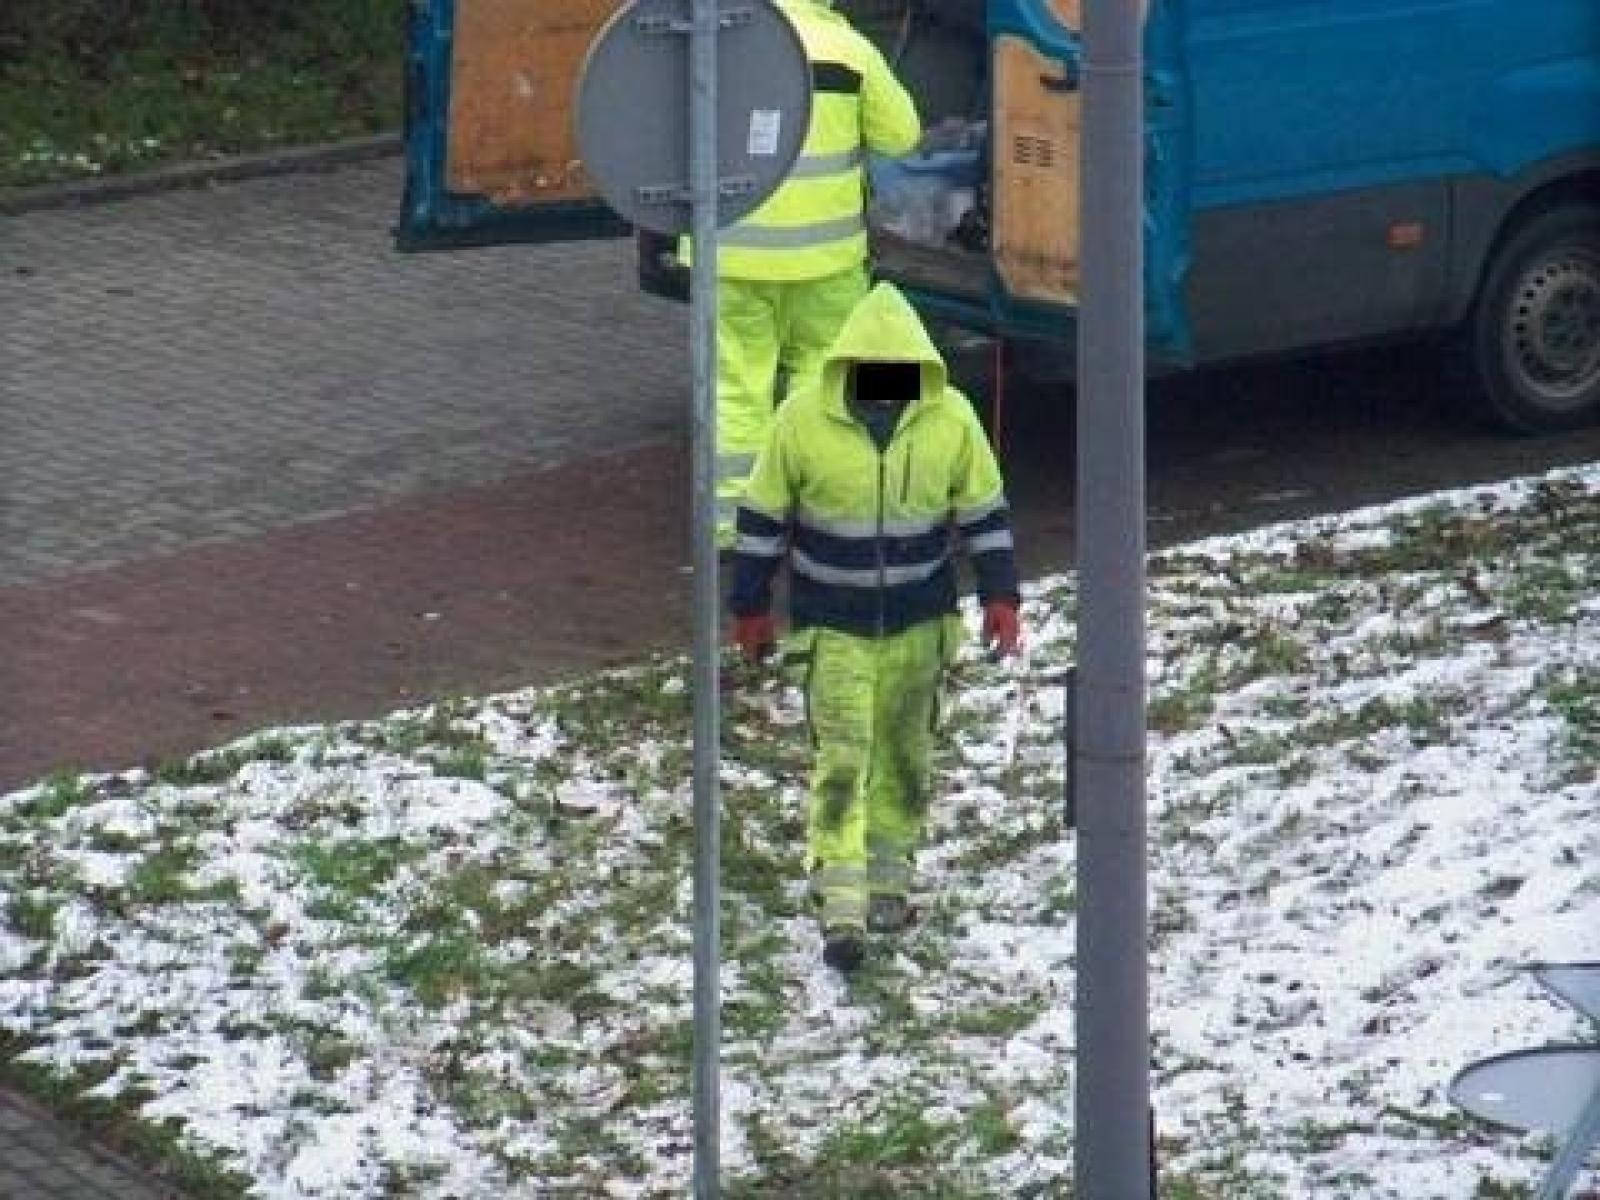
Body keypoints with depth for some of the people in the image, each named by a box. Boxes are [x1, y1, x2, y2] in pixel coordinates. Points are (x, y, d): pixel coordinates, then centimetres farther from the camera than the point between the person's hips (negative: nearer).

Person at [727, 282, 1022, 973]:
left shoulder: (951, 418, -8)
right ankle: (841, 906, -9)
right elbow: (763, 515, -2)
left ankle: (890, 874, 31)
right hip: (831, 623, -2)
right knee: (840, 758, -9)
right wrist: (751, 605, 2)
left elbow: (983, 510, 3)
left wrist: (1000, 596, -1)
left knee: (904, 753, 13)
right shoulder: (803, 420, -13)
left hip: (919, 622, 2)